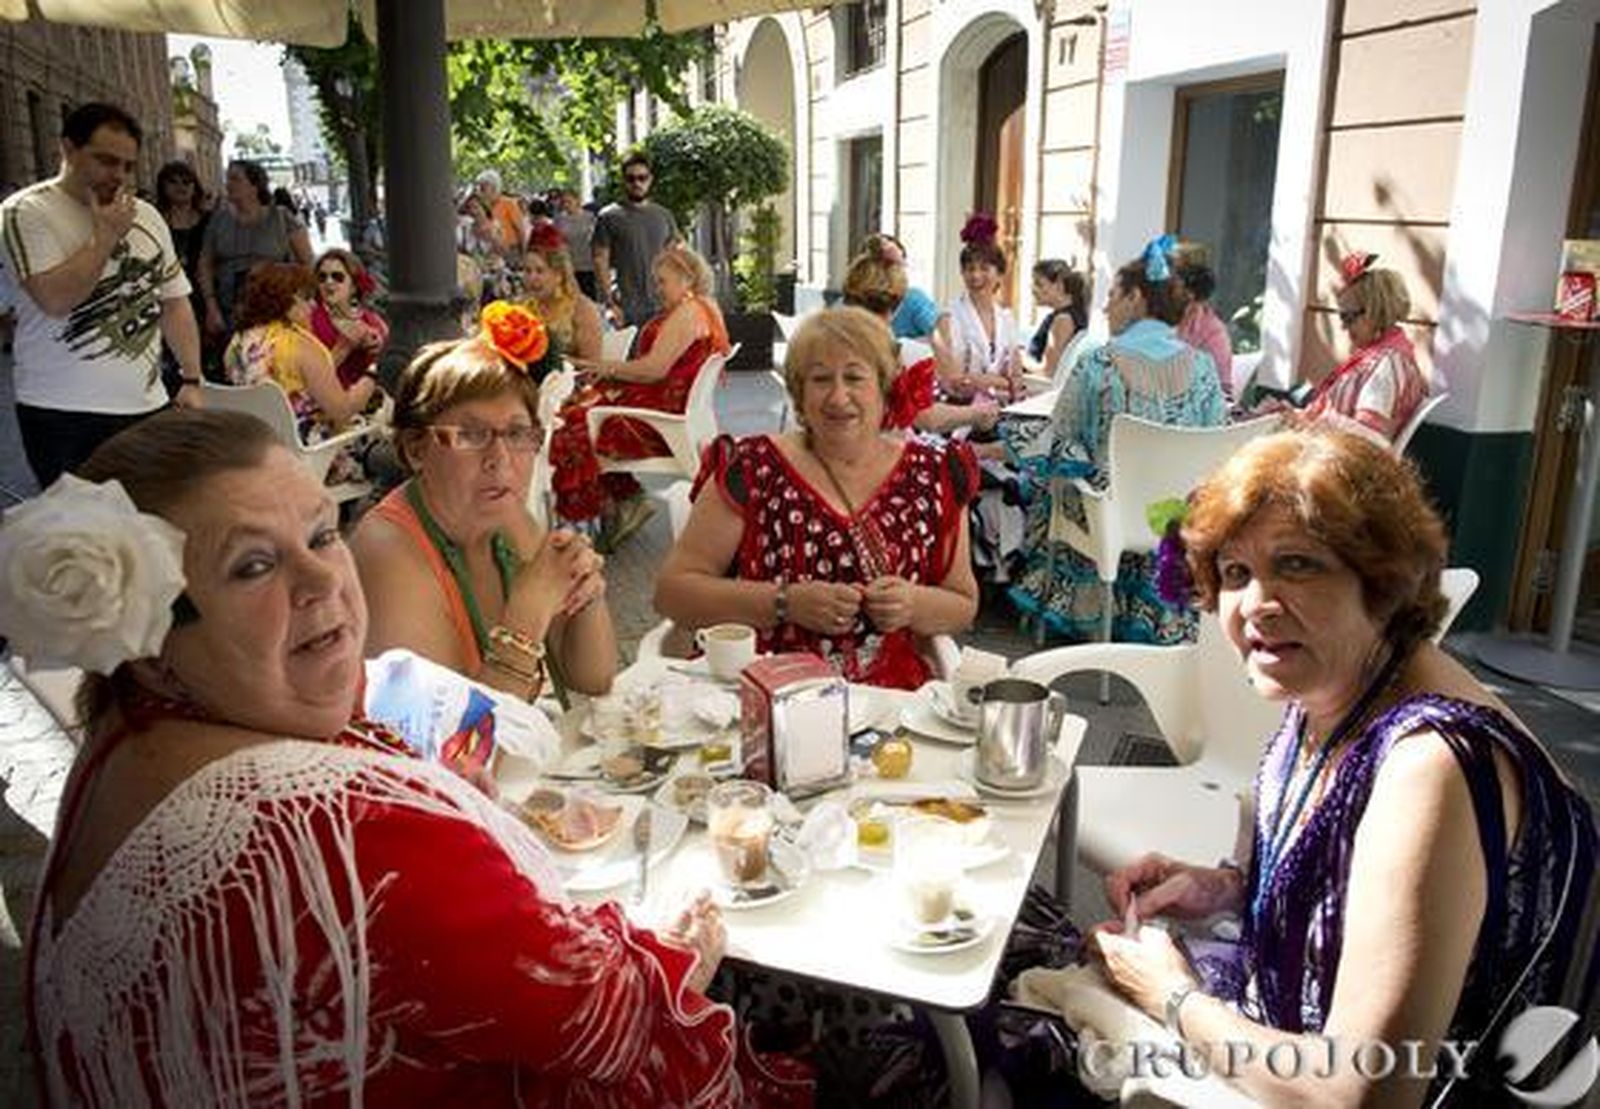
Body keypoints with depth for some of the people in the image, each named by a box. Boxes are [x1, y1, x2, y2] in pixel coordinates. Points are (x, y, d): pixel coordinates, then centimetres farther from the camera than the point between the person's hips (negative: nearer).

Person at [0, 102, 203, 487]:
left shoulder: (146, 216, 13)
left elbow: (174, 300, 15)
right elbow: (55, 298, -19)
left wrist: (191, 379, 7)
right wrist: (106, 235, -10)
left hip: (147, 407, 5)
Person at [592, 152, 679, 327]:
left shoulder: (664, 216, 14)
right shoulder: (608, 217, 1)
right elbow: (600, 262, -3)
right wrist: (609, 303, -12)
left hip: (661, 307, 4)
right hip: (625, 311, -4)